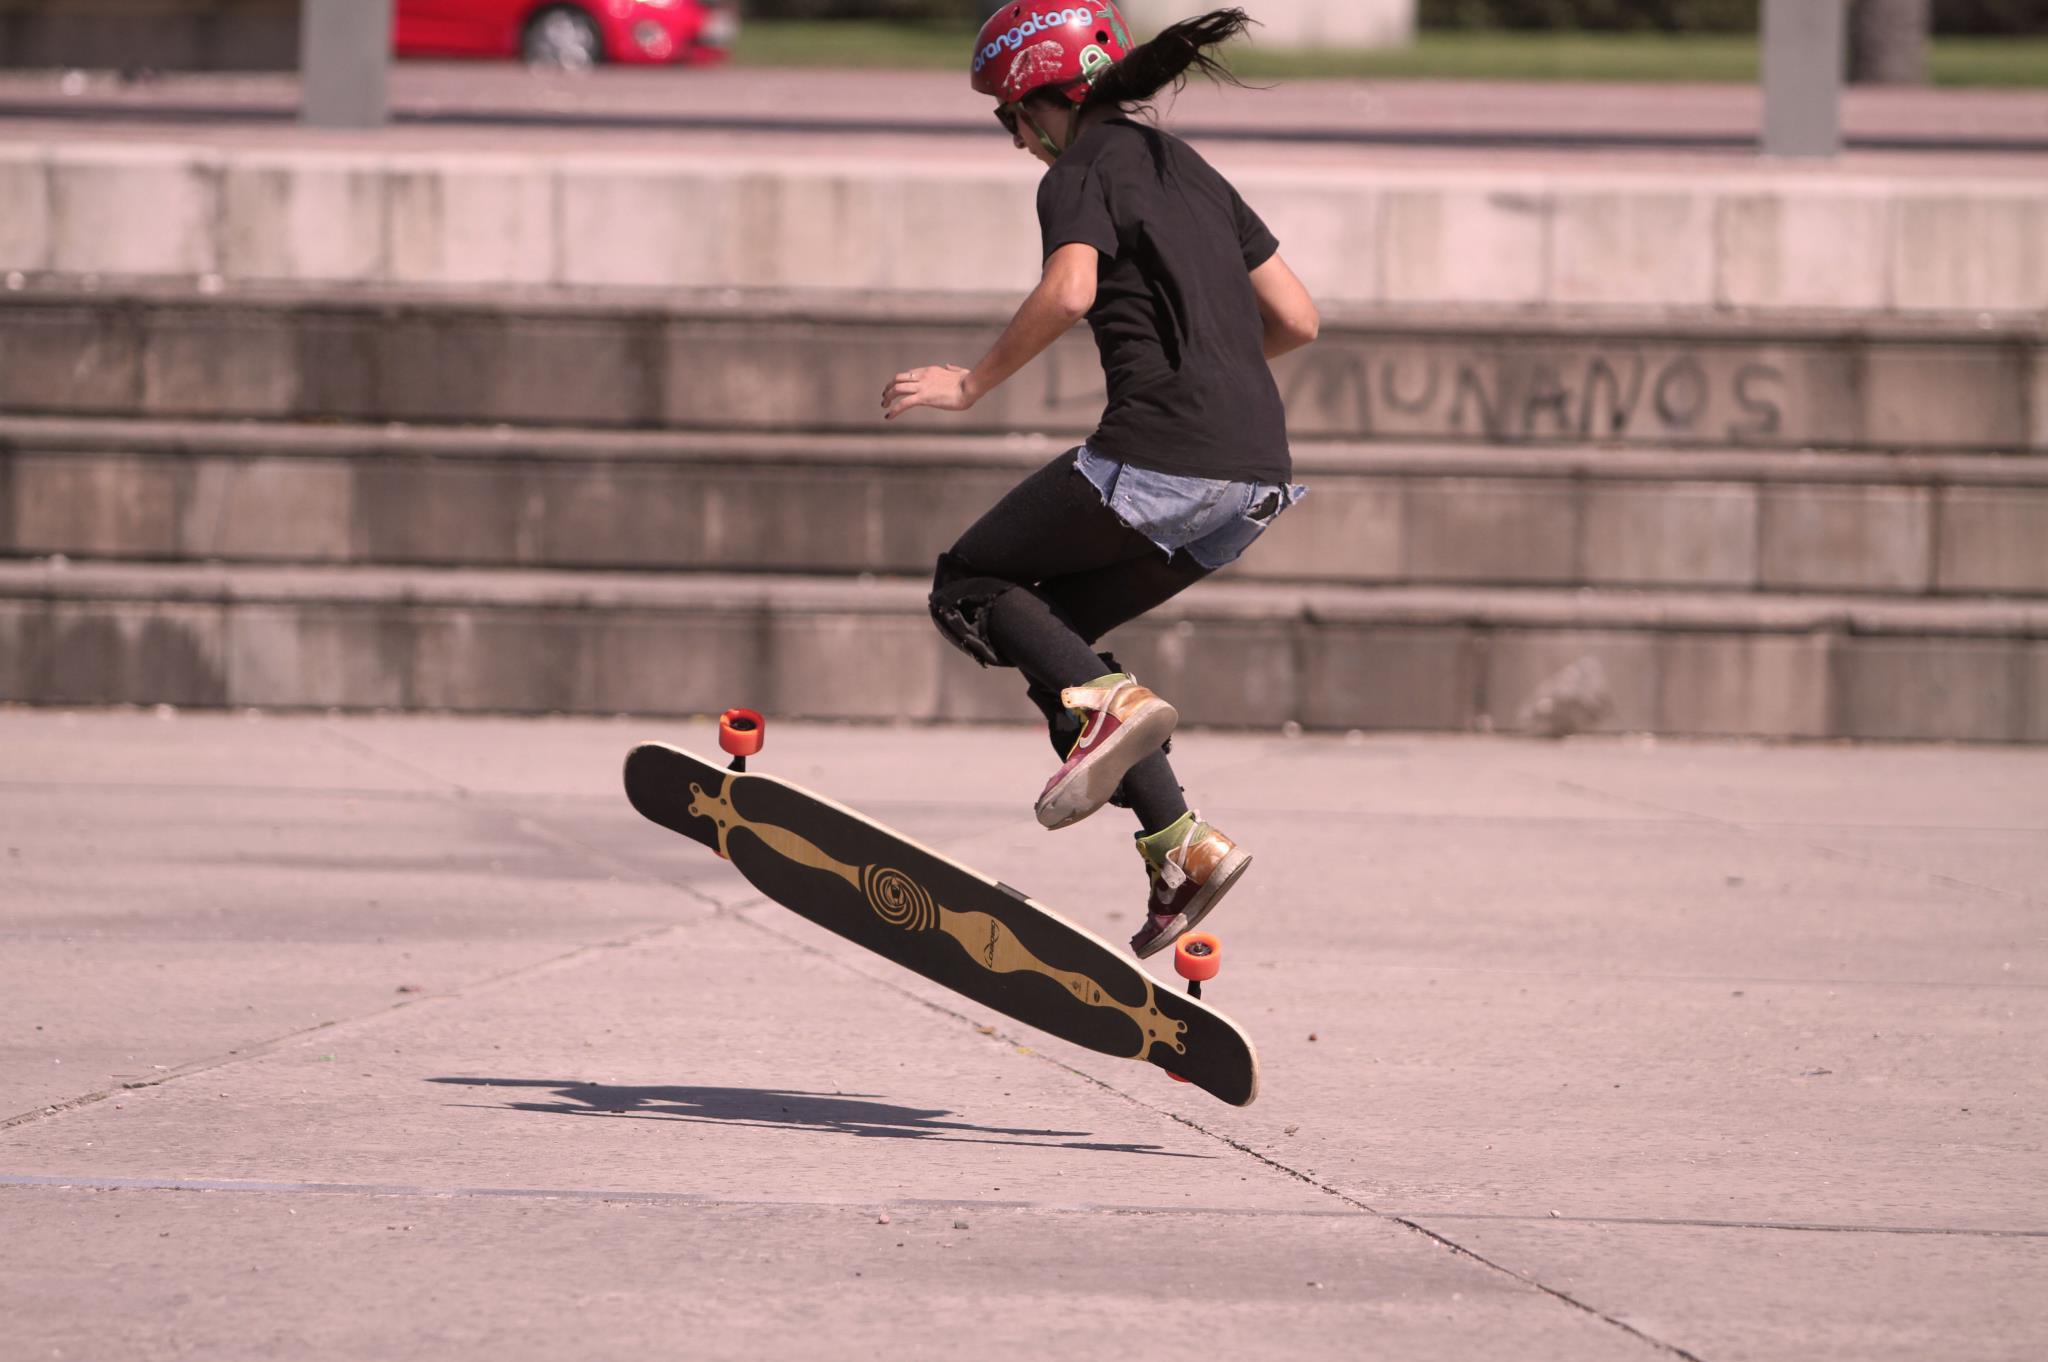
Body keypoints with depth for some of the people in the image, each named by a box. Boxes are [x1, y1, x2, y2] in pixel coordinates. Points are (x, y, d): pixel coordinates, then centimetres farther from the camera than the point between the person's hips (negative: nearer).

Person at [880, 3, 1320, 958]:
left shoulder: (1082, 173, 0)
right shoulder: (1189, 171, 23)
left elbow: (1068, 292, -21)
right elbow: (1296, 319, 20)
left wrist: (971, 384, -10)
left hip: (1159, 452, -8)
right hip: (1260, 472, 8)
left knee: (969, 588, 10)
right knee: (1054, 626, 20)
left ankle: (1106, 702, -17)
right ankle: (1178, 843, 7)